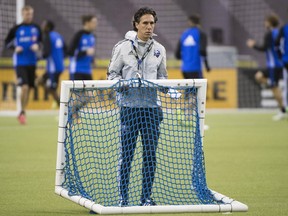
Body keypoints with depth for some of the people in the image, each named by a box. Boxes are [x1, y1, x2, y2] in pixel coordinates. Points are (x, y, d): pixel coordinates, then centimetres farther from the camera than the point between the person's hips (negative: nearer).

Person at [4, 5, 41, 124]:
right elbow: (7, 42, 4)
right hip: (20, 63, -4)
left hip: (32, 62, 4)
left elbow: (40, 41, 15)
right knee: (24, 87, -17)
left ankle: (22, 113, 21)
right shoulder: (16, 29, -3)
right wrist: (15, 48, -13)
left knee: (29, 89, 7)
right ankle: (22, 112, -1)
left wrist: (37, 46, -6)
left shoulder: (36, 28, 4)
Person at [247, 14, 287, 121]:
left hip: (274, 65, -9)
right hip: (279, 63, 9)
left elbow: (264, 48, -17)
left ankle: (282, 111, -1)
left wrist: (253, 45, -1)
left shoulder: (269, 34, -14)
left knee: (275, 88, -4)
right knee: (259, 76, 18)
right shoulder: (279, 33, 12)